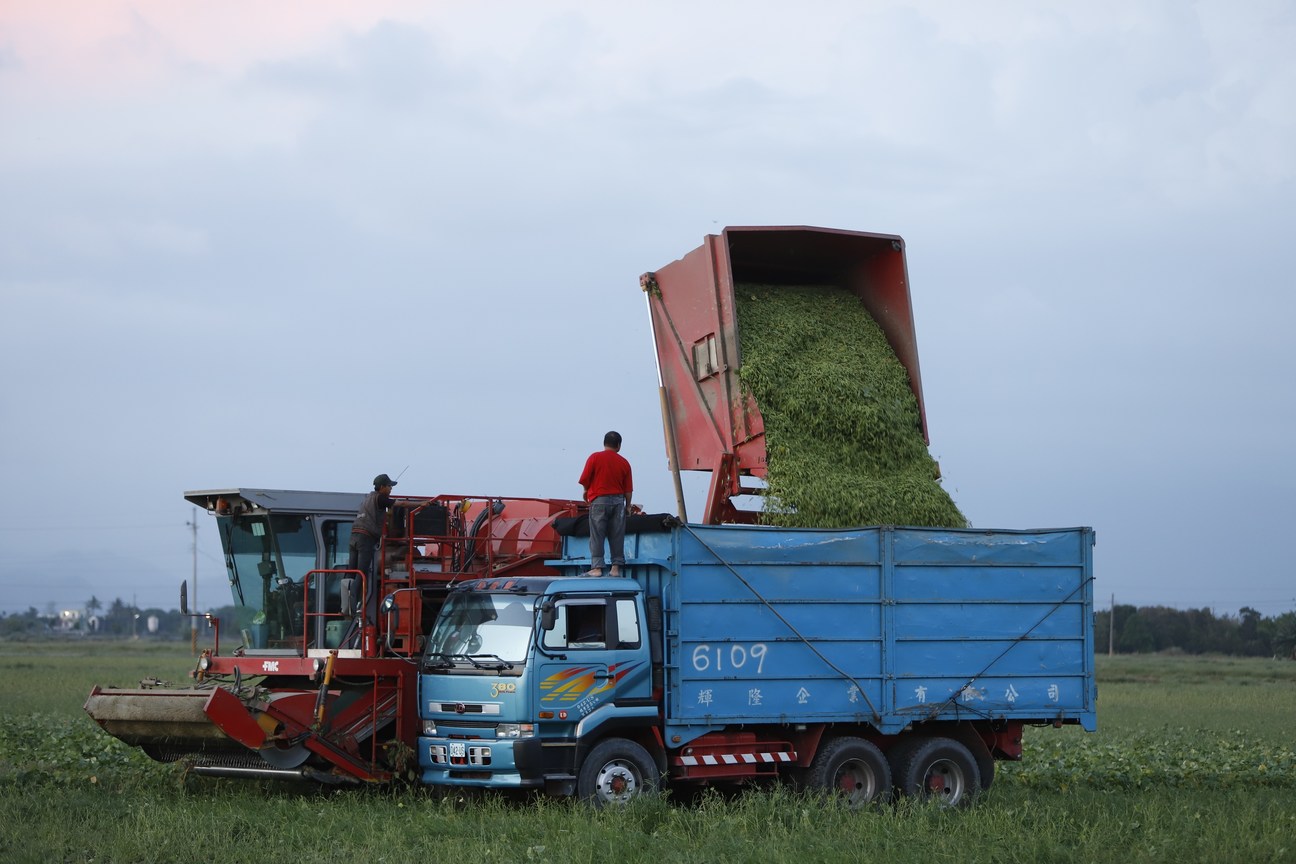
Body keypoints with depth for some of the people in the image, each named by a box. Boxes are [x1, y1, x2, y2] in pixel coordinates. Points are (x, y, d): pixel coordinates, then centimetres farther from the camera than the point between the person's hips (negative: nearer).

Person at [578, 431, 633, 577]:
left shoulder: (595, 457, -5)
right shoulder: (624, 462, 3)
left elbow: (585, 479, -5)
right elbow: (628, 489, 4)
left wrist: (586, 491, 15)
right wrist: (628, 505, 17)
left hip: (599, 500, -3)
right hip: (618, 501, 3)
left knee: (597, 536, -1)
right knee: (617, 536, 6)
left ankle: (596, 567, -7)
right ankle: (616, 567, 5)